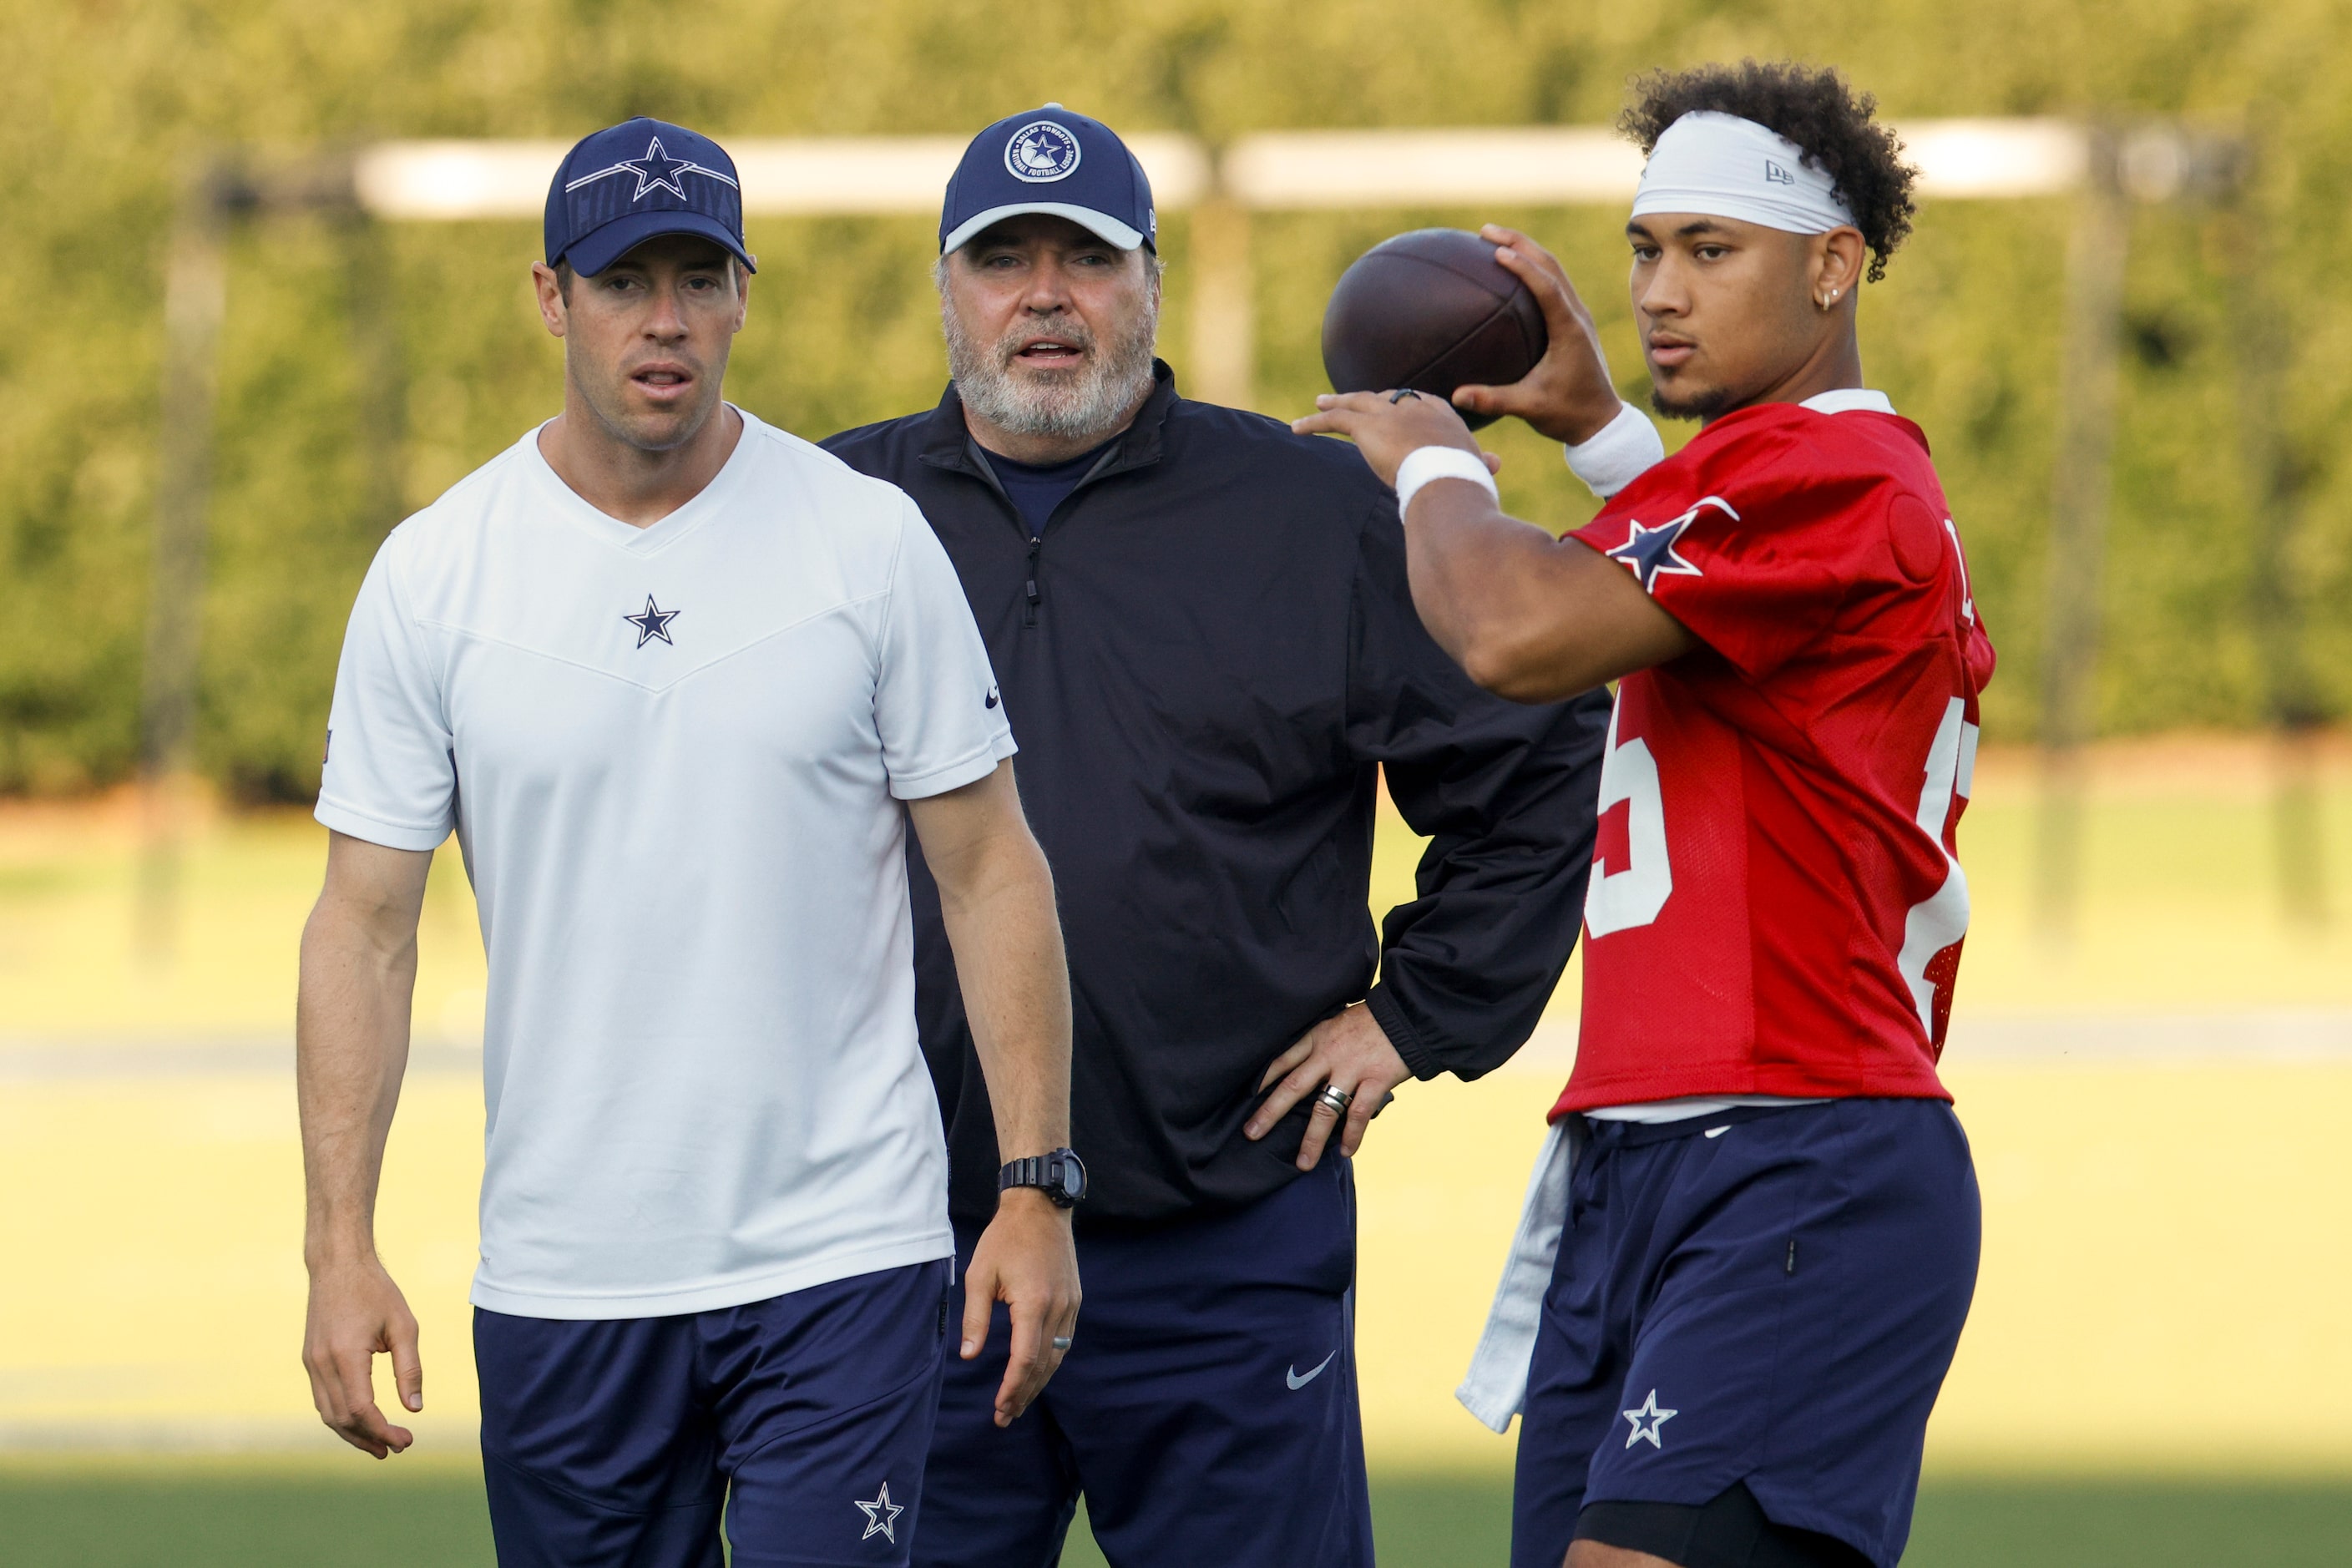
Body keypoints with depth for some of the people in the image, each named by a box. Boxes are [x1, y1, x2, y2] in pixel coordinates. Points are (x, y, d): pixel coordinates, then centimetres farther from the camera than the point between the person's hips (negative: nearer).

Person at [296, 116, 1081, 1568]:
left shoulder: (872, 541, 0)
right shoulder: (434, 574, 1)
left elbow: (989, 867, 3)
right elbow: (366, 921, 1)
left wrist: (1037, 1190, -5)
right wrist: (340, 1246, -8)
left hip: (844, 1263, -2)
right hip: (561, 1277, 2)